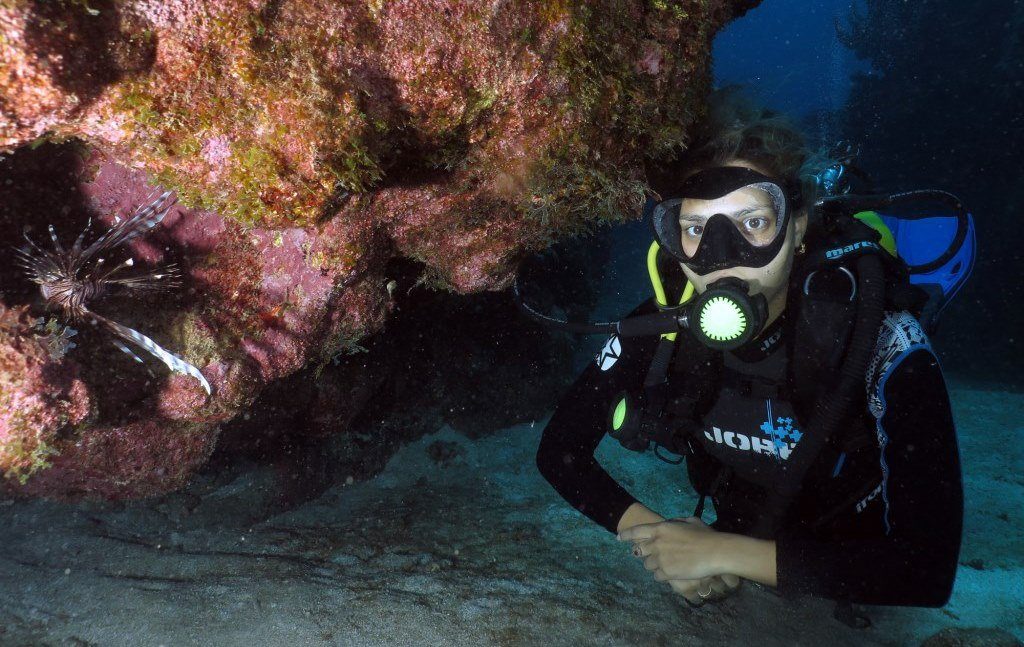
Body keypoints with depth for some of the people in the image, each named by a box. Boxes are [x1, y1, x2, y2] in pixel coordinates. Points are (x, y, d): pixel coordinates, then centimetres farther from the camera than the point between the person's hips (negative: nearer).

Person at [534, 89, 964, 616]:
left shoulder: (883, 345, -26)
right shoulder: (665, 326, -17)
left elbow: (930, 569, -32)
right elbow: (559, 448, -8)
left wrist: (720, 553, -32)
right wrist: (649, 532, -23)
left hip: (854, 592, 0)